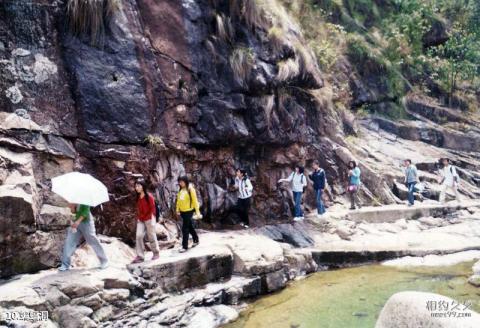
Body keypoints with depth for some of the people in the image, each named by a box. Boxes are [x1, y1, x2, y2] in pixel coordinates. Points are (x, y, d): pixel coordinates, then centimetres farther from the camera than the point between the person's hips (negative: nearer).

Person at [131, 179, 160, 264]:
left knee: (151, 237, 4)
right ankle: (140, 256, -1)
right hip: (140, 220, 6)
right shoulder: (138, 197, 6)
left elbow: (153, 208, -9)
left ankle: (156, 253, 23)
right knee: (138, 236, -6)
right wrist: (138, 218, 9)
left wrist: (152, 218, -10)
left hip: (149, 219, -5)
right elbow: (138, 209, 15)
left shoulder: (149, 196, -12)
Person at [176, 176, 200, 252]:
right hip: (182, 211, 7)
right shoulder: (180, 190, 6)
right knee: (190, 227, 19)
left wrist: (197, 211, -11)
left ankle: (185, 246, 2)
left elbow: (195, 201, -11)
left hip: (188, 211, -7)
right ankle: (196, 240, 37)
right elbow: (178, 200, 12)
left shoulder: (190, 189, -13)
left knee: (185, 229, -6)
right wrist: (177, 210, 11)